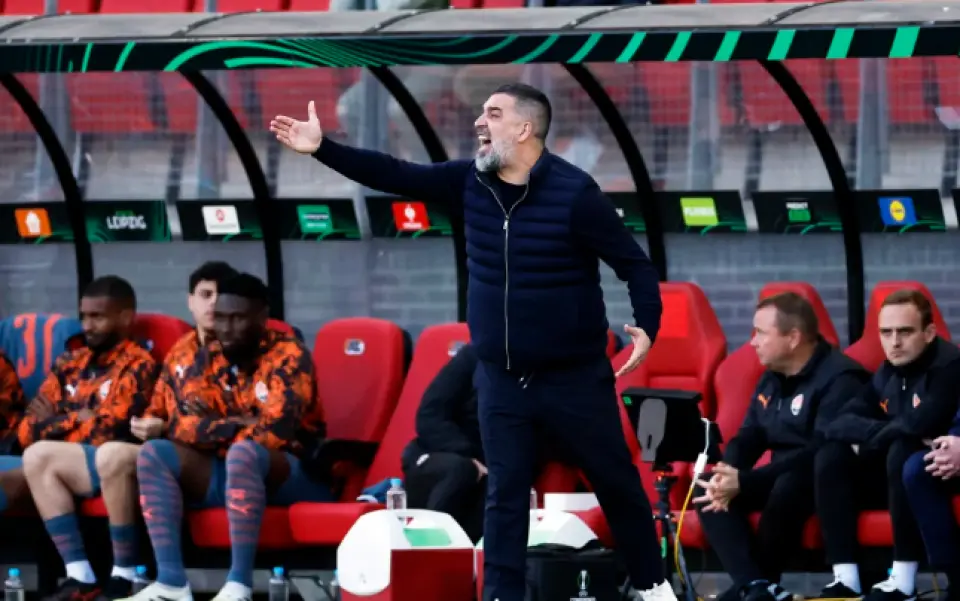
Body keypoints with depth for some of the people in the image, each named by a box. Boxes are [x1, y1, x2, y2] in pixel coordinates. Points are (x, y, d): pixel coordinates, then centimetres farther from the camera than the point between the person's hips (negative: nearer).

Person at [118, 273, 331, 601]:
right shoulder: (205, 360, 5)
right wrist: (241, 424, -17)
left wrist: (215, 430, -8)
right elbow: (181, 426, -7)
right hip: (222, 473, 6)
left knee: (244, 452, -37)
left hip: (294, 476, -6)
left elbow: (275, 432, -22)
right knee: (153, 452, -15)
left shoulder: (288, 356, -11)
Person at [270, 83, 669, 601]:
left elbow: (633, 262, -13)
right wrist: (322, 149, -8)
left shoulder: (574, 193, -17)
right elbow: (397, 177, -1)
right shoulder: (470, 181, -2)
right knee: (505, 495, 6)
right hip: (501, 379, 4)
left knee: (616, 483, 9)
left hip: (574, 378, -4)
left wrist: (647, 327, -26)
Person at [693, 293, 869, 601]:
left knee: (788, 486, -39)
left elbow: (820, 452, -27)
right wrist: (724, 475, -15)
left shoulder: (839, 379, -18)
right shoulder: (772, 379, 10)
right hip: (782, 477, 8)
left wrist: (745, 482, -32)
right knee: (708, 491, -11)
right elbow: (748, 437, 10)